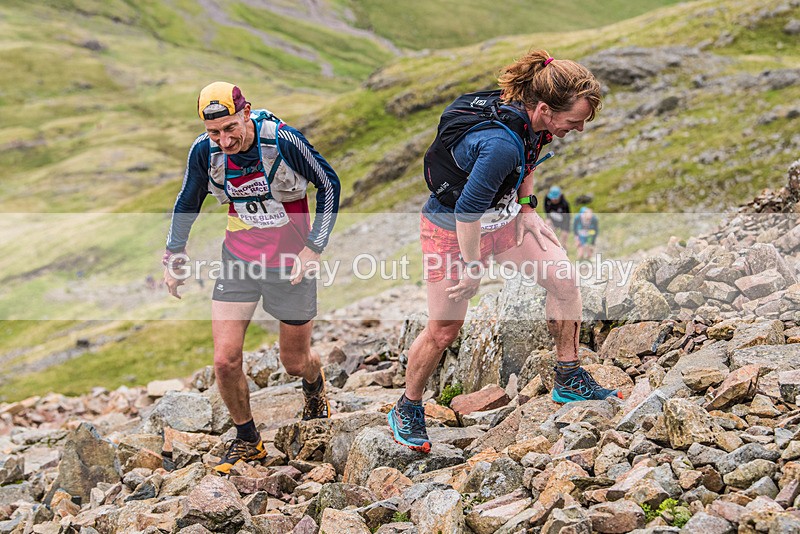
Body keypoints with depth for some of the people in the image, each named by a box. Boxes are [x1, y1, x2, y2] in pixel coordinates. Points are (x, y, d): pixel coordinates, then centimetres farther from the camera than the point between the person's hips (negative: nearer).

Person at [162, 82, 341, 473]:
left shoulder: (283, 141, -23)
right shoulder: (205, 151, -13)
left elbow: (329, 185, -8)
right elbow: (187, 203, 7)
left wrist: (314, 248, -11)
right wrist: (173, 257, 8)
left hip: (290, 264, -2)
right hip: (239, 262, 2)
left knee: (294, 363, 11)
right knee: (224, 361, -7)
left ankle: (314, 383, 50)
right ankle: (247, 441, 16)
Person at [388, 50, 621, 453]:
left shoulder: (527, 116, -13)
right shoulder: (501, 143, -39)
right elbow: (468, 210, -31)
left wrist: (527, 209, 4)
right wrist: (472, 267, -20)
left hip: (501, 216, 8)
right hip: (452, 228, -8)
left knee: (564, 279, 2)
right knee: (443, 330, 2)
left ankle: (569, 381, 18)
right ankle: (407, 410, 25)